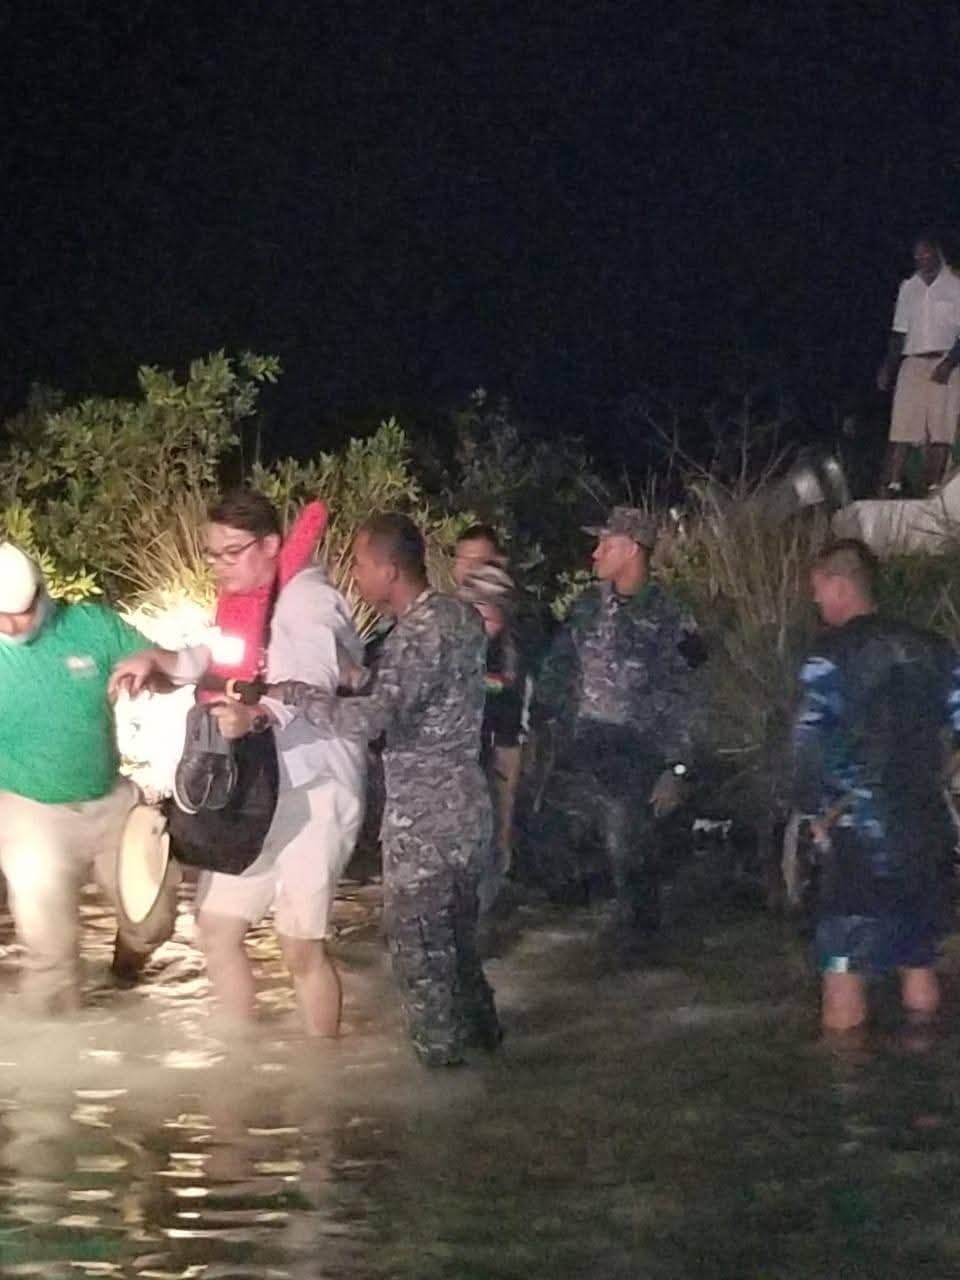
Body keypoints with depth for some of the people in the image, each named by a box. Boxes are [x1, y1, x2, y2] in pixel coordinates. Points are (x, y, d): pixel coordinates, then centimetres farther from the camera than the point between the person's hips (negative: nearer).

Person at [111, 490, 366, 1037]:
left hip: (312, 790, -9)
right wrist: (155, 659, 4)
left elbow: (311, 680, -33)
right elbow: (211, 662, 27)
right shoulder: (238, 603, 12)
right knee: (217, 928, 12)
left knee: (303, 945, -7)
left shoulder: (309, 599, -16)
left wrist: (254, 715, -54)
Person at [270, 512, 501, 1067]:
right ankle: (479, 1027, 34)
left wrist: (288, 690, -24)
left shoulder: (420, 635, -23)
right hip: (466, 808, 9)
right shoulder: (461, 616, 5)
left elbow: (370, 719, -35)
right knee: (458, 934, 23)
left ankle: (441, 1055, 13)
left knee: (418, 944, 5)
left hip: (423, 820, -9)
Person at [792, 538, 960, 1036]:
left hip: (859, 830, -5)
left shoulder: (832, 653, -10)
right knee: (919, 959, 16)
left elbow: (811, 742, -15)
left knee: (845, 967, 0)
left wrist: (813, 810, -4)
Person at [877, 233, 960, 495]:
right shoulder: (908, 288, 14)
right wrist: (887, 368, 9)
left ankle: (934, 489, -5)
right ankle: (893, 485, -11)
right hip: (912, 363, 3)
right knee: (902, 426, -7)